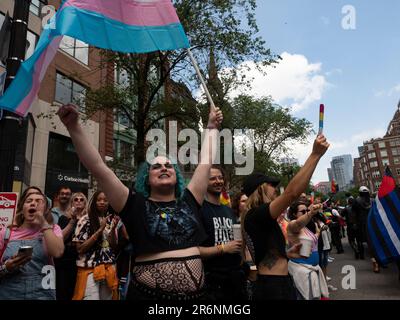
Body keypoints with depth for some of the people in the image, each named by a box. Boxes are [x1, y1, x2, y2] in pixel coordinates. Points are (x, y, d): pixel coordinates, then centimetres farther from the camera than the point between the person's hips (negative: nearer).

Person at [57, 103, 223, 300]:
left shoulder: (189, 201, 4)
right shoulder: (136, 205, -4)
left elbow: (205, 162, 11)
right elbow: (98, 168, -8)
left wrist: (211, 127, 17)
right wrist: (73, 127, -11)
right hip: (148, 293, -3)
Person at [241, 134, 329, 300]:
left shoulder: (259, 219, 11)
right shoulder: (256, 215, -19)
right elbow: (292, 192, -31)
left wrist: (286, 254, 8)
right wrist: (315, 154, -26)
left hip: (280, 284, 9)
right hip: (273, 288, -9)